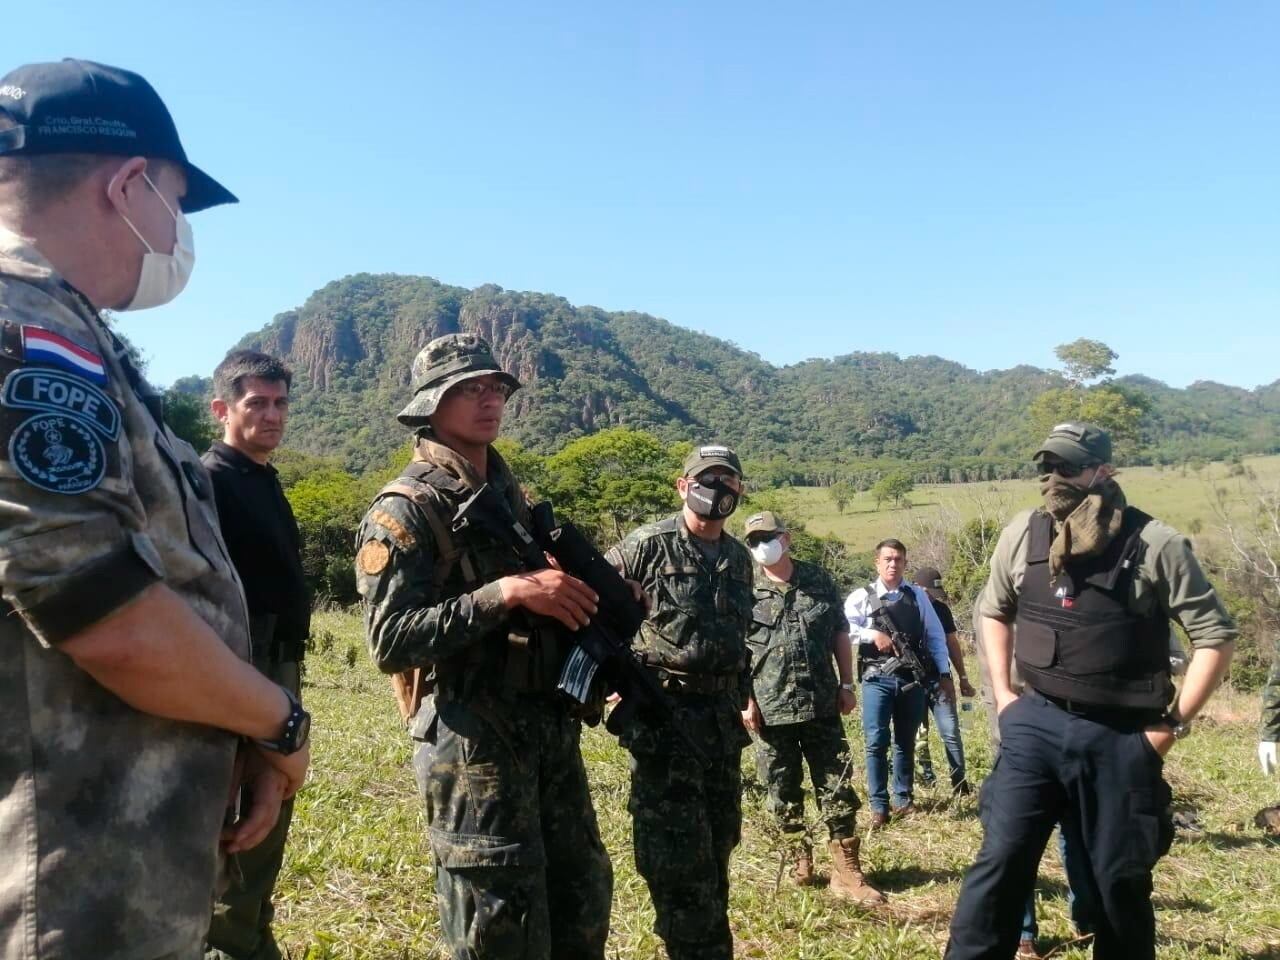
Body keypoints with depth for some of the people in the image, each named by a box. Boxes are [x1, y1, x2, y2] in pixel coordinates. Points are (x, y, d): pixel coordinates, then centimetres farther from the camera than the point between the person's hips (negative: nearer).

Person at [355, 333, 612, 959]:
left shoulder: (511, 494, 13)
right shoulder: (406, 509, -10)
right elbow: (390, 640, -20)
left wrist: (590, 596, 1)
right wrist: (508, 591, -25)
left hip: (552, 732, 8)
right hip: (476, 746, -7)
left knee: (583, 907, 18)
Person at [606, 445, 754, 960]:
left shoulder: (739, 558, 11)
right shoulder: (647, 545, -9)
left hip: (721, 716, 7)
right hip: (663, 714, -7)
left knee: (717, 844, 16)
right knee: (679, 857, -3)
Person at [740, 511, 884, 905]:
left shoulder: (819, 580, 5)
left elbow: (840, 635, 11)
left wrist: (847, 685, 6)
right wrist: (745, 700, -8)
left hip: (821, 704, 1)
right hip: (770, 708, -1)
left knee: (838, 786, 2)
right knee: (783, 791, 10)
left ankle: (846, 872, 9)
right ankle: (800, 860, 27)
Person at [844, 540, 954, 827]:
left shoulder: (918, 596, 9)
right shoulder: (862, 596, 0)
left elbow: (935, 636, 10)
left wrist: (944, 674, 7)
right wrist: (873, 634, -19)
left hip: (913, 679, 3)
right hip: (877, 678, -3)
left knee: (906, 743, 11)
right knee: (877, 742, -5)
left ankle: (903, 800, 24)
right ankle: (879, 805, 5)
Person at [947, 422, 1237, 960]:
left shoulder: (1156, 545, -9)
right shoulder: (1021, 534, 0)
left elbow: (1215, 635, -3)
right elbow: (993, 611, 16)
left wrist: (1175, 723, -5)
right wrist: (1002, 694, 8)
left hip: (1121, 738, -1)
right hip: (1036, 724, 2)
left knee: (1119, 880, 12)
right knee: (1002, 858, -4)